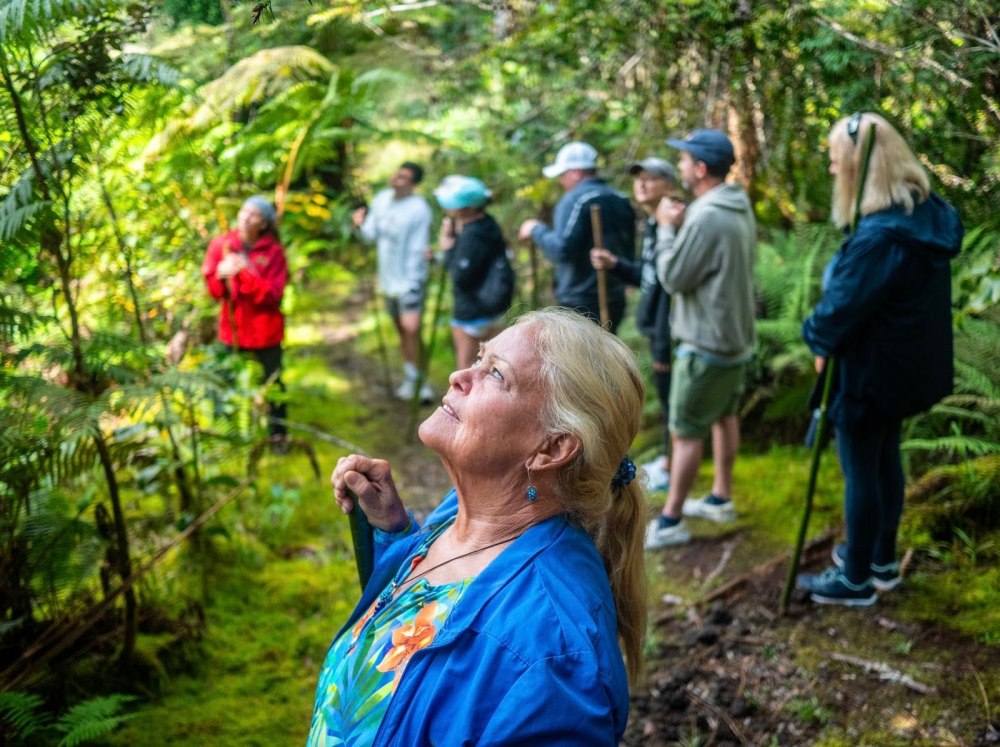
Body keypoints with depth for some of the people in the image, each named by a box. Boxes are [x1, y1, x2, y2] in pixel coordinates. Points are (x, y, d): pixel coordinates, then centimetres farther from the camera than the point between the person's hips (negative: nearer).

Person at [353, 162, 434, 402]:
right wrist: (362, 224, -17)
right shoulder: (381, 199, 0)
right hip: (388, 279, 7)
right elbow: (371, 235, 5)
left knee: (411, 330, -7)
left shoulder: (419, 210, -19)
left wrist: (412, 285, -19)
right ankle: (410, 378, 26)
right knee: (401, 329, 15)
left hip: (409, 281, -7)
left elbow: (417, 250, -18)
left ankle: (418, 381, 4)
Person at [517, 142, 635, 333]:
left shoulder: (576, 200, -13)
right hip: (615, 301, 8)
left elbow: (561, 249, -21)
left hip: (581, 304, -8)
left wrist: (536, 230, -7)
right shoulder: (621, 201, 13)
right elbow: (629, 252, 19)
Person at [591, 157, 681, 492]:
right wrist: (615, 264, 0)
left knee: (672, 397, 4)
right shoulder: (651, 223, 8)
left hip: (670, 331, -9)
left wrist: (663, 345, -23)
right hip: (657, 325, 9)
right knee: (665, 395, 20)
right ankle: (668, 460, 34)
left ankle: (672, 469, 18)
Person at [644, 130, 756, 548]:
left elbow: (673, 277, -20)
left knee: (685, 431, -2)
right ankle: (721, 498, 34)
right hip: (735, 336, 10)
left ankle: (670, 522, 5)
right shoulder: (739, 210, 6)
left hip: (706, 344, -10)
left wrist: (667, 228, -9)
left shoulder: (706, 218, -26)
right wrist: (681, 225, 1)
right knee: (724, 416, 21)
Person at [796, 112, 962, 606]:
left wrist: (818, 339, -4)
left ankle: (856, 579, 21)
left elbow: (842, 305, -25)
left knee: (860, 471, 6)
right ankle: (882, 560, 37)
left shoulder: (880, 236, -30)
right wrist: (827, 338, 6)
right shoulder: (926, 215, 1)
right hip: (906, 366, 9)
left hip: (869, 373, -9)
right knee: (885, 460, 22)